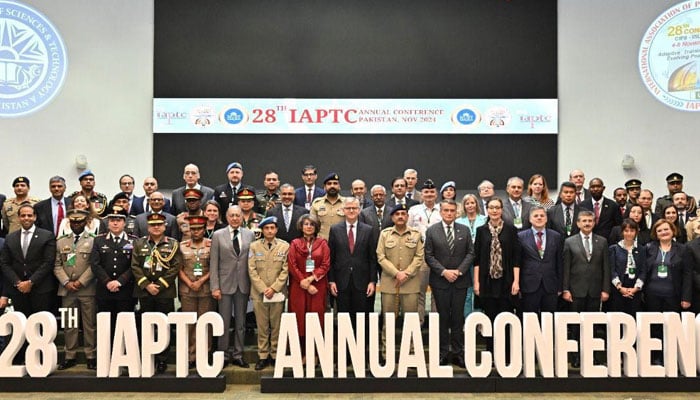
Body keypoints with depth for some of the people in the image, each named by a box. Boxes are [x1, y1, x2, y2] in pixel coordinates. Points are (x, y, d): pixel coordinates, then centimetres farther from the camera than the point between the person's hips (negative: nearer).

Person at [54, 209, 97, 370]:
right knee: (69, 324, 8)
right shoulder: (61, 241, 13)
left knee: (90, 324, 1)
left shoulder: (94, 240, 1)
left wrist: (81, 282, -12)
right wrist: (66, 282, -6)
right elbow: (57, 265, 7)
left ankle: (91, 356, 9)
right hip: (67, 290, 3)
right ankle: (70, 356, 16)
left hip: (87, 289, -3)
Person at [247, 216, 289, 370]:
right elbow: (252, 270, 1)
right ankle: (263, 356, 12)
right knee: (262, 326, 4)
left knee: (277, 325, 5)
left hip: (278, 292, 0)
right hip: (259, 293, 0)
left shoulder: (285, 246, 2)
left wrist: (274, 288, -9)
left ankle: (275, 355, 15)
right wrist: (263, 289, -7)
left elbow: (286, 270, -1)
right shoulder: (254, 246, 5)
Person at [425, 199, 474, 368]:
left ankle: (458, 353, 14)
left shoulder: (465, 230, 6)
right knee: (442, 318, 6)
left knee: (458, 318, 6)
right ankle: (442, 352, 14)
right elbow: (428, 255, -2)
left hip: (460, 280, 1)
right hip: (440, 281, -1)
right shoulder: (431, 231, 1)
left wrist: (459, 271, -9)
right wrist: (444, 271, -12)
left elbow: (471, 253, 3)